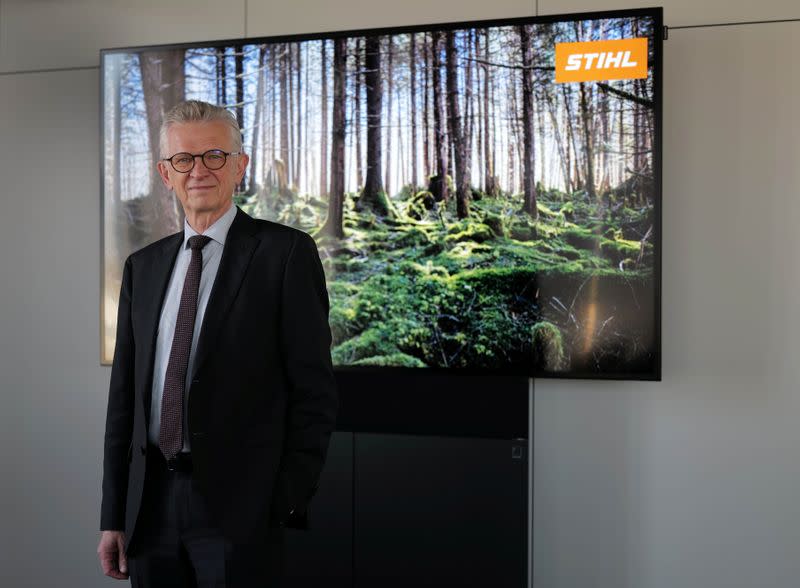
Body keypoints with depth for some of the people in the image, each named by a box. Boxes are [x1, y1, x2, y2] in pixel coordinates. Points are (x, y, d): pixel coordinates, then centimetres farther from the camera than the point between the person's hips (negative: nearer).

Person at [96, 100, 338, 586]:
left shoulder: (286, 251, -5)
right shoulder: (143, 266, 11)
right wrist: (114, 515, 8)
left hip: (240, 505, -5)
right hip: (150, 502, 5)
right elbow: (125, 394, 11)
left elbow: (314, 388, -7)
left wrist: (289, 504, -11)